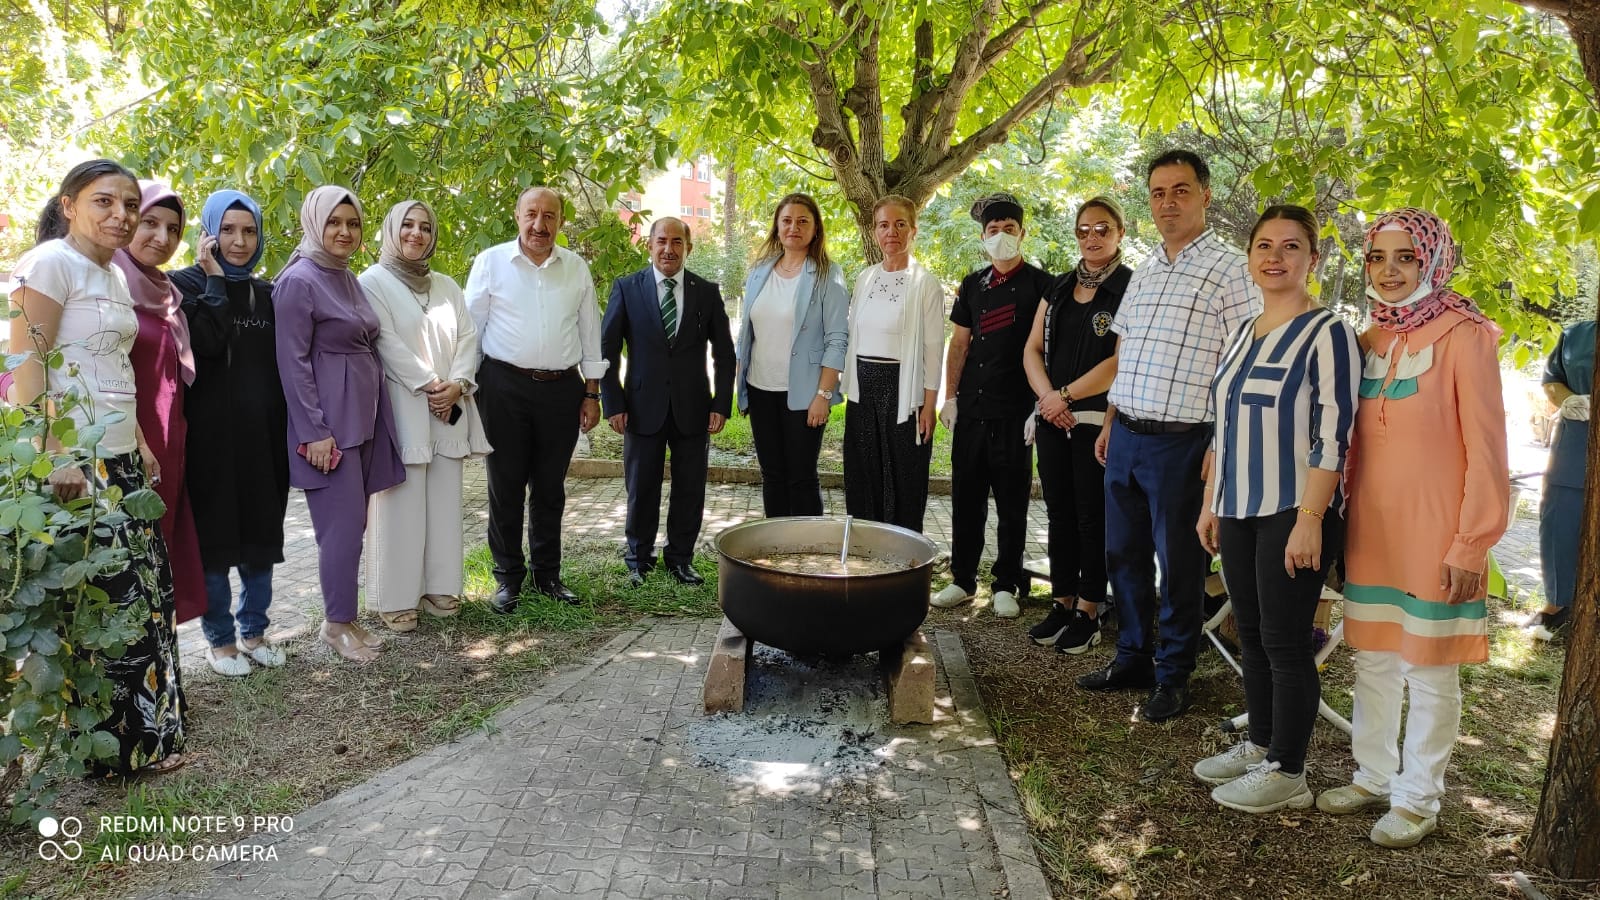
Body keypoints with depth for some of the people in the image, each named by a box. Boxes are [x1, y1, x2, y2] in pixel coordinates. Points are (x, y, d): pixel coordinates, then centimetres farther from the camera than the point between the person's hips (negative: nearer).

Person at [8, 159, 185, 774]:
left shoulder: (113, 276, 17)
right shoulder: (51, 262, -9)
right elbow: (27, 367, -16)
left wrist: (141, 446, 18)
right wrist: (53, 458, -23)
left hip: (120, 460, 9)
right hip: (74, 464, -9)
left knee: (144, 592, 13)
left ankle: (143, 733, 26)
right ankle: (109, 747, 11)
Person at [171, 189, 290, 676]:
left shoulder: (266, 293, 11)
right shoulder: (186, 283, -4)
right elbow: (204, 343, -21)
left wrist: (288, 429, 10)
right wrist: (215, 281, -17)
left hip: (264, 433, 5)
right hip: (211, 432, -4)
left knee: (261, 534, 10)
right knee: (215, 536, 4)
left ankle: (253, 631, 23)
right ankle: (220, 638, 16)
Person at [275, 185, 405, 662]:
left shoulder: (349, 279, 14)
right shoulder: (299, 280, -10)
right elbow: (293, 362, -14)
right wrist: (314, 432, -18)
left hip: (363, 416, 8)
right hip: (329, 421, -8)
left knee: (353, 521, 11)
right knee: (344, 523, -5)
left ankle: (344, 617, 20)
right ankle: (338, 623, 9)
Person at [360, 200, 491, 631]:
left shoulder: (446, 286, 17)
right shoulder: (373, 282, -1)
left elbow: (467, 337, 8)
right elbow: (389, 344, -11)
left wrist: (457, 385, -8)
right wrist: (429, 386, -15)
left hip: (450, 407, 6)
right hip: (402, 409, -5)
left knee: (444, 501, 7)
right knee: (401, 504, -4)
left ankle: (439, 586, 15)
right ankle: (395, 598, 3)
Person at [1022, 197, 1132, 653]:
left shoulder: (1131, 288, -6)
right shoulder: (1060, 287, 14)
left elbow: (1121, 361, -15)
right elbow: (1033, 349, 10)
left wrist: (1065, 395, -13)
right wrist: (1047, 396, -7)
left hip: (1099, 421, -6)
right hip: (1053, 420, 6)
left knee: (1093, 517, 2)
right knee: (1059, 513, 11)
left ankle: (1088, 612, 12)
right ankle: (1062, 603, 21)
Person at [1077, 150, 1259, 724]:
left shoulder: (1226, 267, -7)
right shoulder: (1143, 273, 15)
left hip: (1180, 440, -7)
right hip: (1126, 435, 7)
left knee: (1178, 562, 4)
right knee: (1123, 553, 14)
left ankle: (1172, 676, 18)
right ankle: (1133, 657, 30)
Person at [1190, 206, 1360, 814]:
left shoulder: (1327, 333, -9)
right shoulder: (1242, 335, 14)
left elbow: (1333, 434, -15)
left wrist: (1310, 518, -19)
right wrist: (1211, 504, 16)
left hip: (1293, 513, -7)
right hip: (1240, 512, 7)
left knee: (1285, 642, -1)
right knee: (1251, 635, 14)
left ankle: (1287, 773, 12)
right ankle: (1259, 746, 28)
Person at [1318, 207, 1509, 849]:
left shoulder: (1464, 336, -9)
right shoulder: (1367, 342, 9)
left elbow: (1486, 451, -11)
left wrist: (1471, 545, -14)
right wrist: (1342, 516, 12)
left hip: (1435, 536, -6)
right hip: (1371, 530, 6)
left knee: (1430, 673, 6)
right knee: (1372, 663, 15)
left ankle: (1418, 799, 19)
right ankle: (1373, 777, 30)